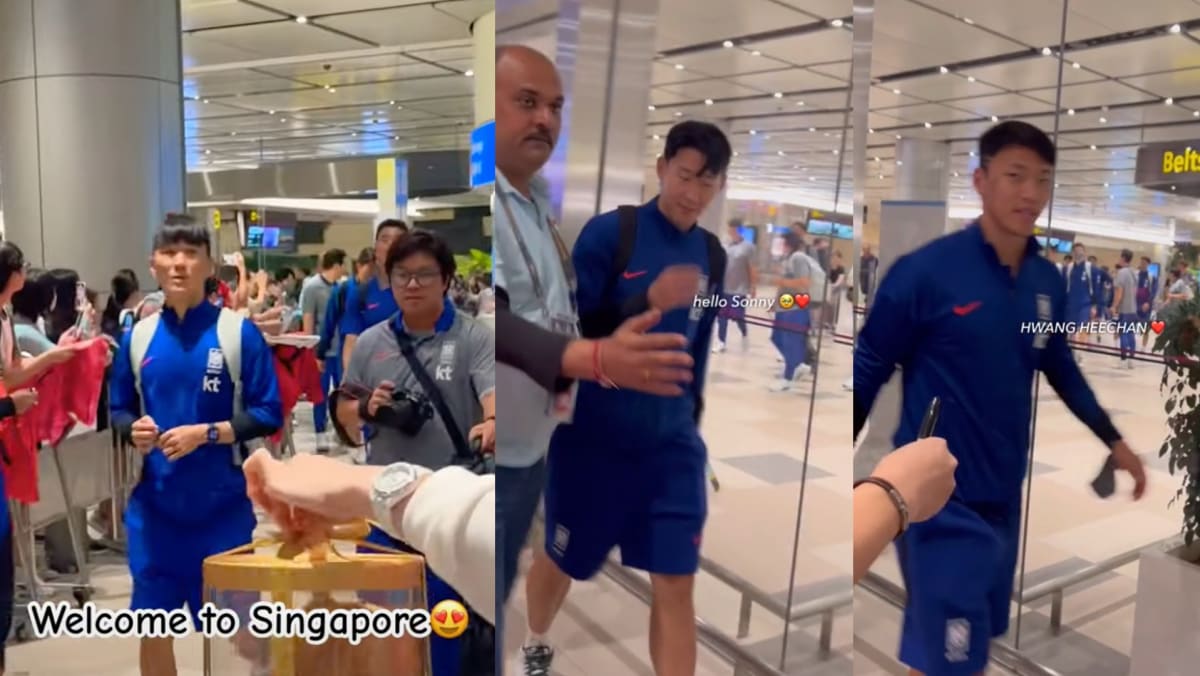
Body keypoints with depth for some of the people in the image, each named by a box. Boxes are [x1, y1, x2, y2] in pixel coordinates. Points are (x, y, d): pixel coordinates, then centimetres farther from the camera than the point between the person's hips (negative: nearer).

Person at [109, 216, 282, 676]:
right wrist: (134, 430, -9)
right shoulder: (137, 337, 2)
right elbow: (119, 410, 12)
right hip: (154, 504, 3)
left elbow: (268, 414, -8)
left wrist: (206, 433, -19)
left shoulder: (239, 332, -8)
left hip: (222, 504, -3)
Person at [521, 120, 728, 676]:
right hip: (592, 437, -3)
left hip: (672, 443, 3)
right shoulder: (608, 233, -12)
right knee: (562, 562, 17)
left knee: (676, 584, -2)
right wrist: (649, 302, -28)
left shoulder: (712, 256, 3)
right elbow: (572, 331, -15)